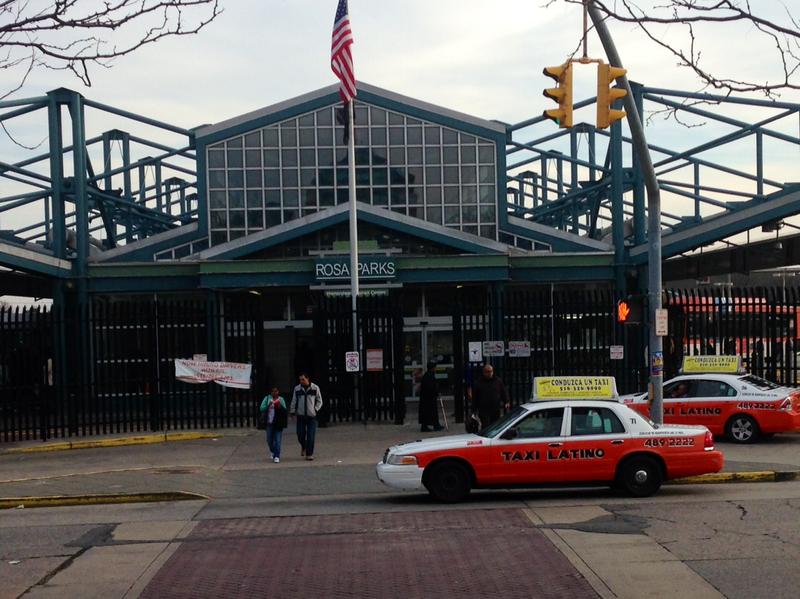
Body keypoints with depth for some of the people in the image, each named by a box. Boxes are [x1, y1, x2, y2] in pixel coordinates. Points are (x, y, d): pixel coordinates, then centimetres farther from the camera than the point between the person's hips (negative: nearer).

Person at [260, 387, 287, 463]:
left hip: (278, 423, -1)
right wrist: (268, 405, -18)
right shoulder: (267, 399, 5)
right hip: (269, 422, 1)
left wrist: (279, 406, -20)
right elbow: (262, 409, -2)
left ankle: (276, 456, -3)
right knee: (269, 440, 7)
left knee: (277, 440, -7)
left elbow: (284, 410, -2)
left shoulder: (281, 400, 5)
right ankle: (272, 451, 35)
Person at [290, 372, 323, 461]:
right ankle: (303, 447, 31)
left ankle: (309, 454, 3)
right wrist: (292, 411, 3)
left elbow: (319, 401, 9)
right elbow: (294, 401, 12)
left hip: (312, 416, -1)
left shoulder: (315, 388, 2)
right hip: (300, 416, 2)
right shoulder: (297, 389, 7)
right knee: (300, 435, 0)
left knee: (311, 436, -6)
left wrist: (316, 409, -4)